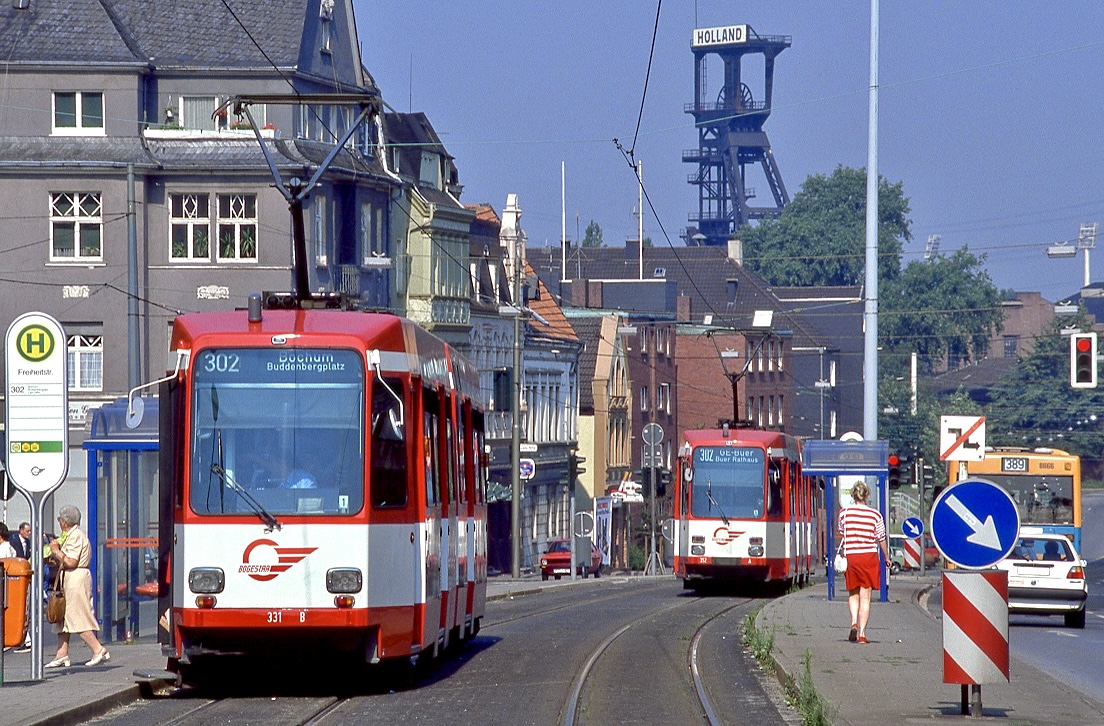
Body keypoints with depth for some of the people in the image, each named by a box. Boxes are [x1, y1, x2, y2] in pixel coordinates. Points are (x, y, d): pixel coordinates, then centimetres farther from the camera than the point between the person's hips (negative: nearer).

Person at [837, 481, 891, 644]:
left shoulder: (844, 512, -2)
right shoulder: (875, 515, -5)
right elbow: (882, 539, 2)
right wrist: (887, 558, 17)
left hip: (850, 557, 1)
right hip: (869, 557, -1)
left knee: (853, 594, 17)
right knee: (865, 597, 2)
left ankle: (854, 622, -6)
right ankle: (862, 633, -3)